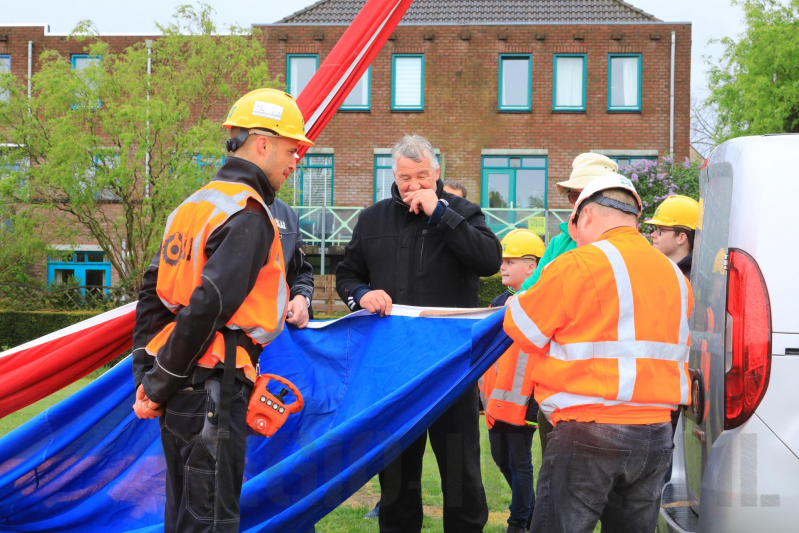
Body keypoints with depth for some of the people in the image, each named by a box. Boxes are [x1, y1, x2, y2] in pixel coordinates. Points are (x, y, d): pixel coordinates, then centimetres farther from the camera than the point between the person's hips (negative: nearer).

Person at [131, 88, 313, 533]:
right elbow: (208, 305, -21)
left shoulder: (195, 206, 15)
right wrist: (158, 386, -13)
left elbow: (153, 292, 16)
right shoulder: (249, 217, -13)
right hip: (213, 388, -9)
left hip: (178, 391, 9)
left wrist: (146, 373, 14)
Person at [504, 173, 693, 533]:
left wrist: (517, 302, 20)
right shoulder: (674, 274, 13)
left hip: (590, 433, -7)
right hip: (657, 434, 7)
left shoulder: (579, 264, -10)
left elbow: (522, 331, -3)